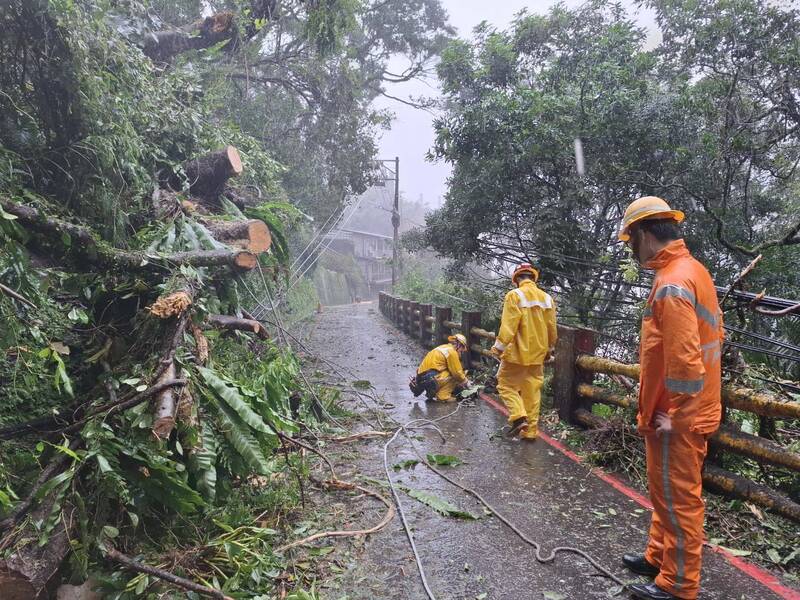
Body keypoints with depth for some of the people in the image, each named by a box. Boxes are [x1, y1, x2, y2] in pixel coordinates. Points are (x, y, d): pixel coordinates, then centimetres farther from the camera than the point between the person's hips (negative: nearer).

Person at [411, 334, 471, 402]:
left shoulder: (444, 347, 22)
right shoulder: (452, 351, -7)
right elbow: (457, 372, -7)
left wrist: (464, 380, 29)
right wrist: (466, 382, 10)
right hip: (431, 378, -9)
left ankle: (431, 392, 17)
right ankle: (443, 396, -9)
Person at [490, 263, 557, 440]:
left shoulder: (515, 295, -11)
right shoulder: (547, 298, 6)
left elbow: (508, 326, -17)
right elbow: (552, 328, 10)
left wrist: (499, 348, -10)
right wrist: (549, 349, 23)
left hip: (516, 353, -5)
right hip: (537, 354, 6)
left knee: (506, 384, 9)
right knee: (533, 391, 11)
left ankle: (518, 416, -9)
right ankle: (531, 430, 15)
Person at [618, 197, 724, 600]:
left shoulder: (672, 283, -23)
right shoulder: (692, 269, 9)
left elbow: (684, 360, -28)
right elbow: (711, 335, 17)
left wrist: (668, 416, -18)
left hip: (676, 419, -10)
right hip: (690, 410, 10)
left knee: (677, 499, 5)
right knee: (666, 493, 22)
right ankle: (659, 558, 38)